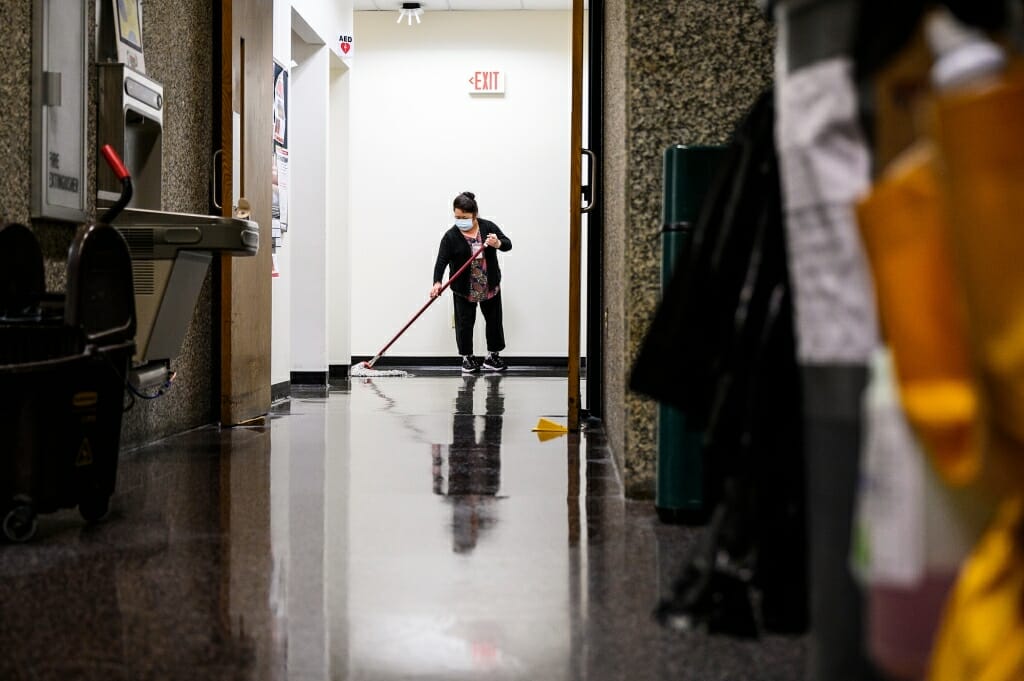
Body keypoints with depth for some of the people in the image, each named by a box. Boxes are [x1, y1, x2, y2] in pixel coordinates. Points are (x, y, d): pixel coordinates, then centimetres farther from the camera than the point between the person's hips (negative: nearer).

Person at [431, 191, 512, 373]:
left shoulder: (488, 227, -4)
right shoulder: (451, 236, -11)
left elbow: (508, 244, -5)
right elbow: (441, 260, -17)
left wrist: (497, 243, -28)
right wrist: (437, 282, -31)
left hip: (490, 286, 2)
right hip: (464, 289, -2)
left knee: (494, 320, 9)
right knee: (465, 323, 2)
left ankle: (492, 355, 23)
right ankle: (467, 358, 16)